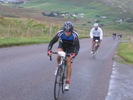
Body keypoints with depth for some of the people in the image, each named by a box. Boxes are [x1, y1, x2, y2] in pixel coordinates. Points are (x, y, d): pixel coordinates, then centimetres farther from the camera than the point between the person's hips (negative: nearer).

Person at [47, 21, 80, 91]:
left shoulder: (75, 35, -34)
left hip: (70, 48, -1)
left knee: (68, 63, -9)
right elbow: (52, 42, -25)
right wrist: (49, 50, -41)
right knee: (59, 56, -29)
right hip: (62, 45, 1)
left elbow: (77, 46, -32)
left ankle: (67, 83, -4)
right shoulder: (60, 33, -32)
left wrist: (75, 53, -50)